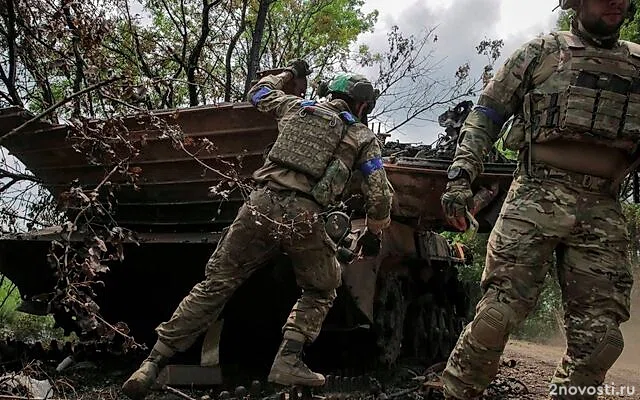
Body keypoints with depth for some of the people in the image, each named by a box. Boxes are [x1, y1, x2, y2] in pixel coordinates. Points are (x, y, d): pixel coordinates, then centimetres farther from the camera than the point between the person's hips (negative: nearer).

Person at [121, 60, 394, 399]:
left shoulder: (297, 107, 20)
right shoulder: (363, 138, 14)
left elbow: (258, 93, 38)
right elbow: (380, 195, 9)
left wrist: (290, 73, 53)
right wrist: (376, 223, 29)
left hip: (261, 204, 3)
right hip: (302, 217, -2)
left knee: (216, 283, 9)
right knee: (321, 290, 23)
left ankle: (154, 362, 8)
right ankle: (288, 361, 8)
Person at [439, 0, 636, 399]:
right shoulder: (540, 53, 10)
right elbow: (484, 117, 7)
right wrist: (461, 176, -6)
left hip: (603, 212, 4)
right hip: (537, 198, -3)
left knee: (600, 337, 1)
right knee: (498, 313, -11)